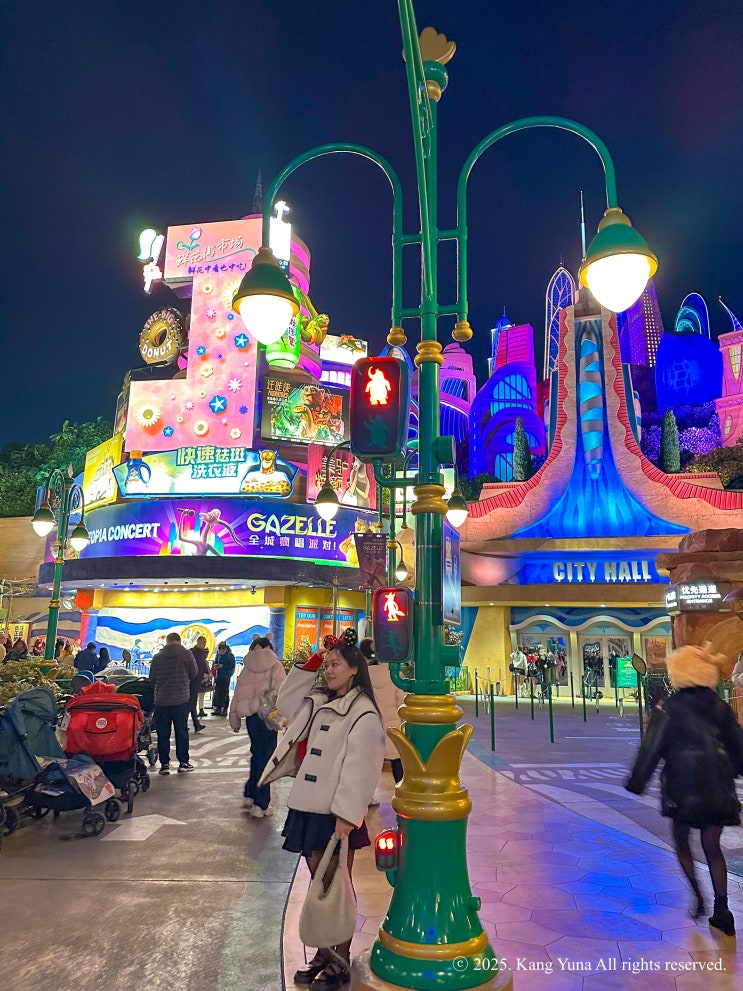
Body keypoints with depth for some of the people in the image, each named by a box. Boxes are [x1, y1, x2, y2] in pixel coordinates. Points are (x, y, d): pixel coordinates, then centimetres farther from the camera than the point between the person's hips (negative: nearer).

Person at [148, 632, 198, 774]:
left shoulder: (157, 657, 0)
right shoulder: (186, 654, -5)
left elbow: (151, 679, 7)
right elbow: (194, 673, 2)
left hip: (161, 700, 1)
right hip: (181, 699, -1)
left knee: (163, 733, 8)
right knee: (181, 731, 8)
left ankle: (164, 764, 9)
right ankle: (183, 762, 12)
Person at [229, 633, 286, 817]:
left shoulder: (246, 668, 7)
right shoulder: (275, 666, -3)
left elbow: (237, 695, 9)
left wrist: (235, 720, 17)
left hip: (251, 716, 4)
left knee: (257, 753, 20)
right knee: (265, 757, 3)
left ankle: (250, 794, 29)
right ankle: (260, 805, 6)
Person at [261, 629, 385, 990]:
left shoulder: (363, 714, -15)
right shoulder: (317, 703, 9)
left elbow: (359, 770, -20)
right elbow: (285, 701, 20)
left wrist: (346, 816, -24)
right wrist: (307, 667, 8)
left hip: (336, 814, -7)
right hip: (308, 807, 8)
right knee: (319, 884, 18)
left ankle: (340, 961, 19)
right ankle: (323, 952, 31)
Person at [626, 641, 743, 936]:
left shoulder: (669, 709, -11)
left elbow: (651, 749, -10)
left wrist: (636, 782, -1)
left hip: (683, 789, -4)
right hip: (718, 790, 4)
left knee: (682, 845, 17)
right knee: (712, 848, 15)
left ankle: (698, 899, 12)